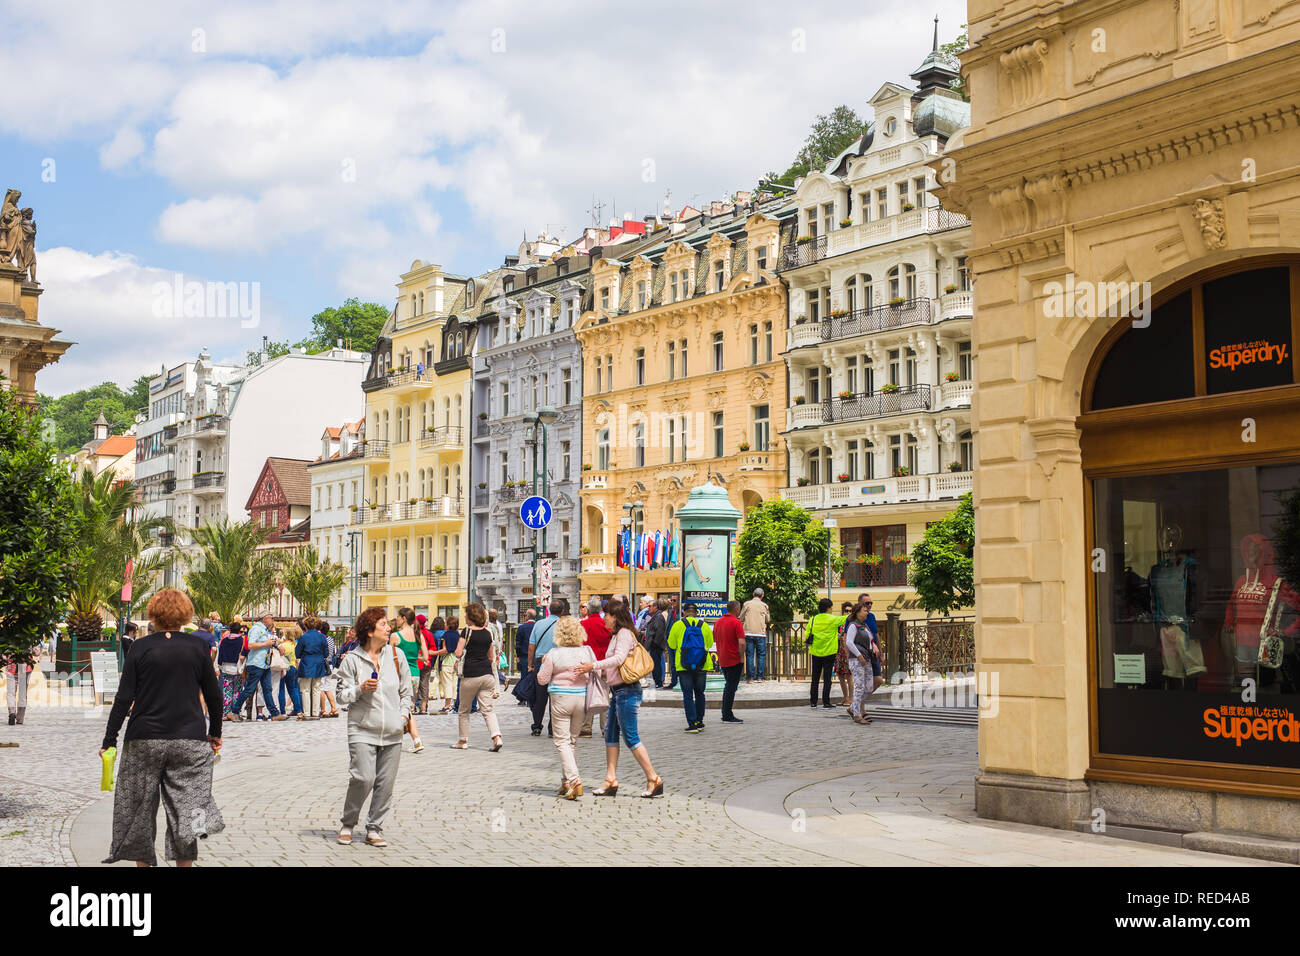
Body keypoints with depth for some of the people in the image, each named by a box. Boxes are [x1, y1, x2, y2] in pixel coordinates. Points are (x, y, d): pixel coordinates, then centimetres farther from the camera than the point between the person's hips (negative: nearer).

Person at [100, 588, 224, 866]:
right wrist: (215, 733, 18)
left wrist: (109, 740, 1)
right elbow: (213, 696, 5)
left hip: (145, 739, 0)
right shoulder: (198, 647, 0)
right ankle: (184, 861, 4)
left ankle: (143, 861, 19)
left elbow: (124, 698, -4)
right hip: (190, 739, 0)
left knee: (139, 807, 13)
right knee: (186, 807, 5)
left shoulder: (141, 647, -2)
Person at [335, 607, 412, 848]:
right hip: (362, 730, -3)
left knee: (386, 782, 1)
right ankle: (347, 824, 9)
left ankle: (374, 828, 14)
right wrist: (360, 689, -15)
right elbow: (342, 694, 1)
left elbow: (406, 691, 17)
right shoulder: (352, 659, -1)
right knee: (363, 778, -13)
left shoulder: (396, 655, 8)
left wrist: (404, 714, 7)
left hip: (392, 731, 4)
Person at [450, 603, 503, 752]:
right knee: (487, 709, 6)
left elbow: (458, 653, -12)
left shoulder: (467, 631, -8)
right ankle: (496, 736, -12)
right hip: (487, 674, 4)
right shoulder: (488, 633, 7)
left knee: (463, 710, 13)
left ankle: (463, 740, 21)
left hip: (471, 675, -4)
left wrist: (462, 652, 10)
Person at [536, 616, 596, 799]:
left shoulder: (554, 654, -9)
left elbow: (542, 680, -3)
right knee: (572, 740, 16)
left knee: (562, 741, 0)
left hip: (561, 698, -4)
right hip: (581, 698, 4)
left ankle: (573, 780, -17)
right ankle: (565, 781, 20)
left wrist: (543, 664, 13)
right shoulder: (587, 651, 0)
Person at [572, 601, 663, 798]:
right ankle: (611, 781, 12)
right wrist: (592, 670, 16)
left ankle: (654, 779, -3)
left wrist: (593, 666, -28)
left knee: (630, 736, -7)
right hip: (617, 691, 10)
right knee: (610, 734, 9)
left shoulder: (625, 634, -11)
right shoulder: (616, 635, 18)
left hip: (627, 690, -10)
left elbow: (618, 659, -24)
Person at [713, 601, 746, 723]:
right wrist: (742, 658, -13)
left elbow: (714, 639, 17)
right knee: (731, 687, -2)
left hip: (722, 660, 7)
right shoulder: (736, 622, -14)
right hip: (734, 660, -7)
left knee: (728, 686, 19)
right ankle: (728, 716, -1)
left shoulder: (718, 622, 10)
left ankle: (725, 713, 21)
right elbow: (741, 642, -22)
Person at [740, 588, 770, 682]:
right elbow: (768, 620, 11)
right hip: (761, 633, 0)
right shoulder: (764, 606, 4)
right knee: (761, 655, 7)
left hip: (748, 633, 0)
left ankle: (750, 677, 0)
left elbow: (741, 618, 7)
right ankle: (760, 677, 4)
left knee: (749, 655, 3)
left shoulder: (747, 604, 2)